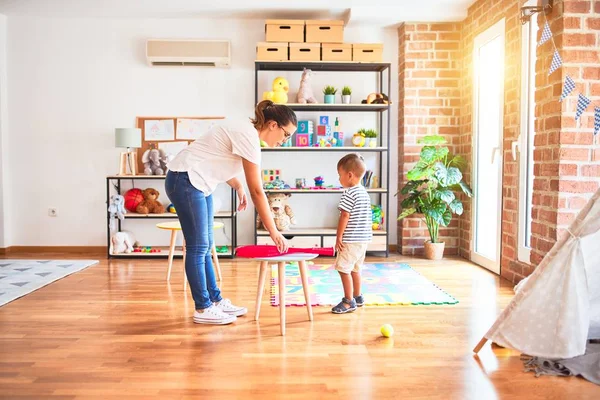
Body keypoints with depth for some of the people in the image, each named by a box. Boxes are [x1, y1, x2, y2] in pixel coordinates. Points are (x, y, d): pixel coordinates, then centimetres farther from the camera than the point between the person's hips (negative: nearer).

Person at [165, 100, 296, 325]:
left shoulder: (247, 132, 8)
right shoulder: (249, 137, -20)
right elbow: (257, 191, -21)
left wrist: (238, 187, 9)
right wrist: (274, 232, -16)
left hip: (198, 183, 10)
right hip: (185, 180, -10)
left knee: (205, 246, 11)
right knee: (197, 248, -4)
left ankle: (215, 301, 19)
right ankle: (203, 309, 6)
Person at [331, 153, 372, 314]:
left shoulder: (349, 193, -15)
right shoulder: (364, 193, 12)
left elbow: (344, 217, -17)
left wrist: (339, 237, -12)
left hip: (351, 239, -9)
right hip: (364, 238, 9)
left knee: (343, 268, -2)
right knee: (354, 268, 18)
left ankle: (349, 301, 2)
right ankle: (357, 297, 27)